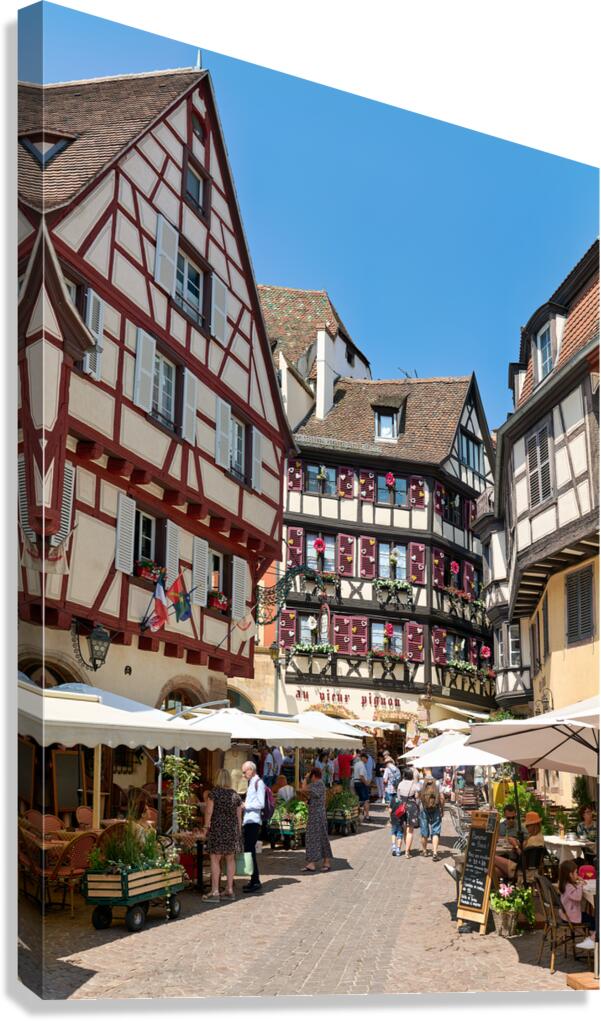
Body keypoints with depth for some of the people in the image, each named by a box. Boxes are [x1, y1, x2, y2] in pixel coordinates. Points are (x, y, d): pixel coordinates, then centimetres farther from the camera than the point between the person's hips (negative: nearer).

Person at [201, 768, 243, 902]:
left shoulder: (214, 793, -6)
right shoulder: (235, 795, 8)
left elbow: (209, 812, -9)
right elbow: (239, 816, 10)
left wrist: (206, 827, 0)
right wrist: (238, 831, 17)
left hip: (217, 828, -5)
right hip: (232, 829, 5)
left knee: (215, 859, -3)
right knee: (230, 859, 11)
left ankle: (215, 892, -5)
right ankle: (229, 890, 14)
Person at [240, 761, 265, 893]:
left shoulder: (258, 783, -8)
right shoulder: (252, 783, 20)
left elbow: (261, 804, -14)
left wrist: (245, 805, -9)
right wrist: (244, 806, 12)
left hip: (253, 821, -9)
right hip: (248, 821, 9)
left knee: (250, 851, -10)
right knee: (248, 851, 9)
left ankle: (255, 881, -7)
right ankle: (254, 880, 15)